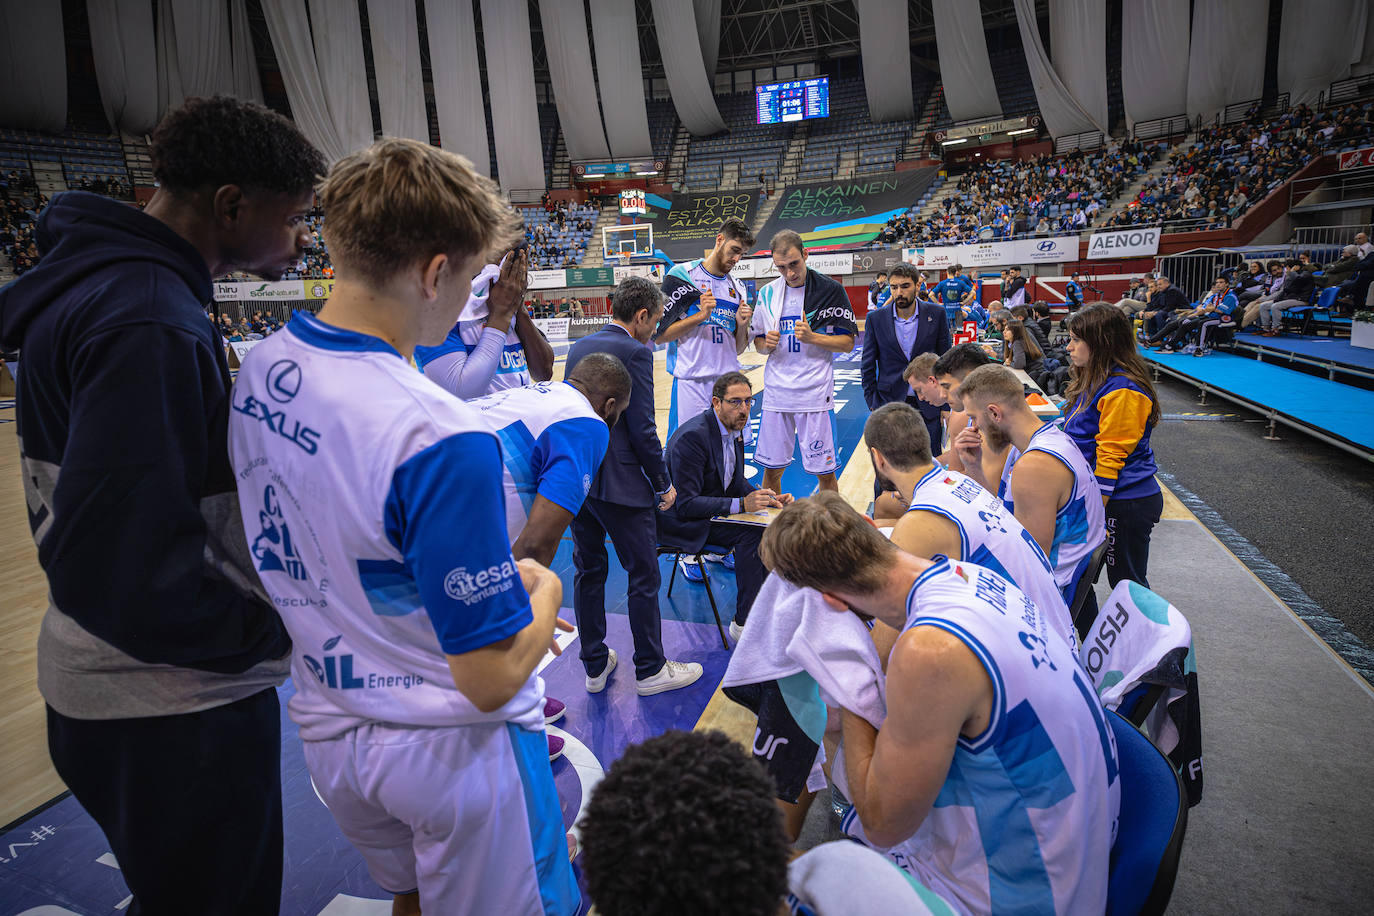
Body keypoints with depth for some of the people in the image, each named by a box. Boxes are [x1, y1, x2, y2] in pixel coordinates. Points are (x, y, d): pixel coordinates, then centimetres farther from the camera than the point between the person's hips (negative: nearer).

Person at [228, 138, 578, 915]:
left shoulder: (258, 371, -7)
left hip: (327, 728, 7)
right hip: (450, 748, -6)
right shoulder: (444, 441, -33)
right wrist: (544, 590, -8)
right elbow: (492, 679, -27)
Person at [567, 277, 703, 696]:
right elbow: (642, 429, -17)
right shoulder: (634, 352, -14)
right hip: (619, 484, -8)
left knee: (588, 571, 16)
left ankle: (595, 665, 30)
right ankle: (650, 670, 20)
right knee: (644, 576, 6)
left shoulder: (579, 347, 10)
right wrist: (663, 483, -6)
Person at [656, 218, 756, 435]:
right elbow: (659, 335, -6)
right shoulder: (683, 275, -1)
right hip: (691, 382, -5)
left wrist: (742, 325, 0)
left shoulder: (736, 289, 15)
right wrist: (701, 315, -13)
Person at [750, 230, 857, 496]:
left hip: (815, 393, -3)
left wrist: (812, 337, -18)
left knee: (824, 471, 2)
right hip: (776, 392, 4)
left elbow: (847, 343, -3)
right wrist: (767, 344, -7)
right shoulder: (767, 294, 8)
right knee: (771, 468, 9)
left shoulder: (830, 289, -3)